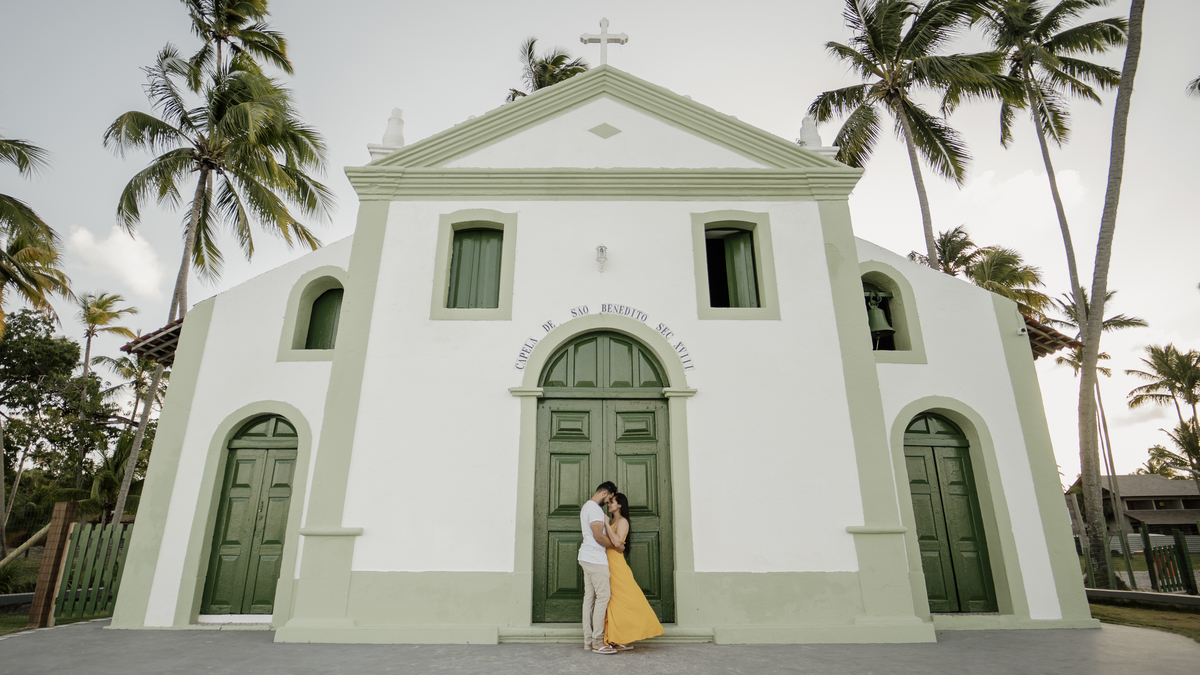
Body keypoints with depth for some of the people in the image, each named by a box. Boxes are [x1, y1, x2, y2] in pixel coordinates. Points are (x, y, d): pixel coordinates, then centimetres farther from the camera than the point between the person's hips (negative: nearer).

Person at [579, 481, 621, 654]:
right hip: (596, 559, -10)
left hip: (587, 558, 10)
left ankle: (588, 640, 13)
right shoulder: (595, 508, -14)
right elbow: (599, 537, -19)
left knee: (589, 597, 10)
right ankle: (597, 642, -3)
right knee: (603, 596, -7)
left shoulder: (586, 506, 19)